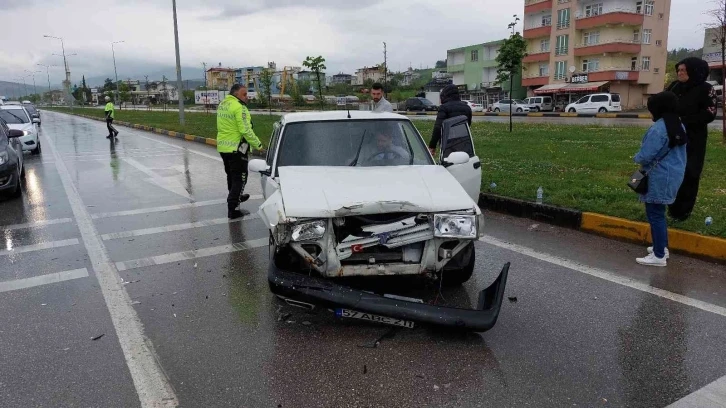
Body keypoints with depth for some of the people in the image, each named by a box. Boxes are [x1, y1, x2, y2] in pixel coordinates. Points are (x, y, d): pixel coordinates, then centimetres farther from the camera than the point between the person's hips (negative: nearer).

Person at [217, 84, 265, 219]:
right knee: (239, 178, -2)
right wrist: (258, 145, -16)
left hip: (222, 147, 9)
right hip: (236, 148, -9)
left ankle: (236, 196, 44)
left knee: (231, 175, 24)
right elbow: (246, 130, -23)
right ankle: (233, 208, -6)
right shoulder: (239, 107, -17)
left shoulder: (222, 105, 12)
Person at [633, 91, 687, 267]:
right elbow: (676, 152, 17)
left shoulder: (658, 129, -21)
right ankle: (662, 247, 31)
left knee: (655, 215, -2)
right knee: (659, 213, 20)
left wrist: (636, 158, 2)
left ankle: (659, 256, 3)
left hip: (659, 178, -9)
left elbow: (645, 156, -20)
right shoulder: (679, 126, 10)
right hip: (674, 175, 9)